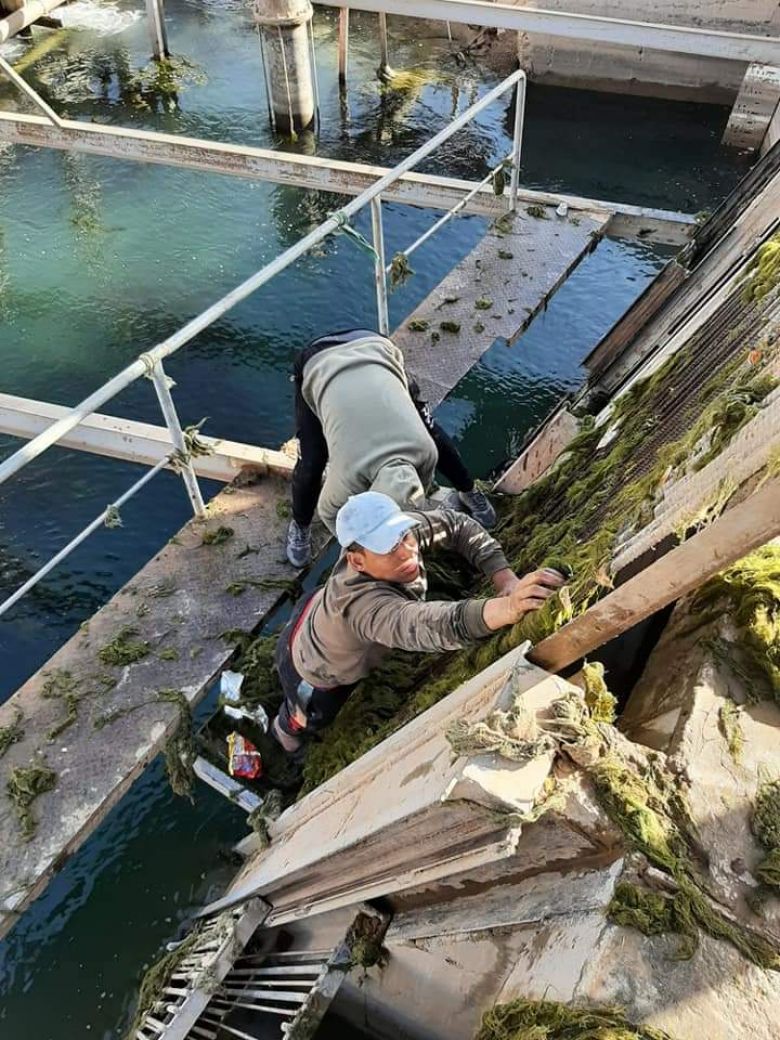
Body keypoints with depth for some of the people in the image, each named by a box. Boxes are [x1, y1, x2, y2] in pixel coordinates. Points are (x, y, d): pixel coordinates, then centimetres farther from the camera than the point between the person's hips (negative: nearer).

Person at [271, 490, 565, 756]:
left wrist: (504, 577, -35)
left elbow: (457, 524, -21)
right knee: (310, 720, 29)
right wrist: (504, 609, -88)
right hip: (312, 672, -5)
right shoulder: (362, 602, -52)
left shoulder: (395, 533, -32)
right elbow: (420, 626, -71)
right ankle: (284, 729, 64)